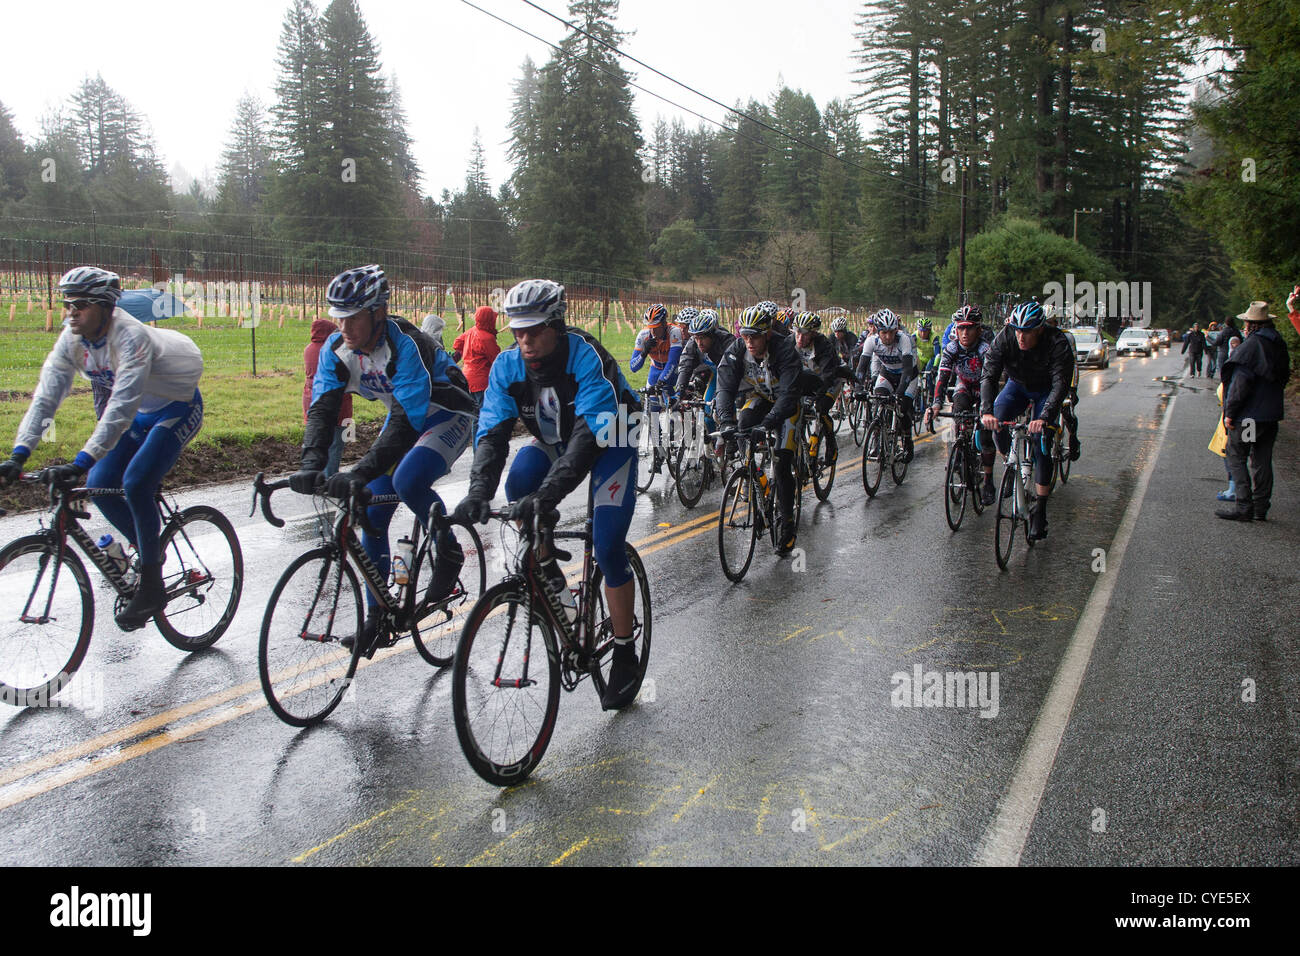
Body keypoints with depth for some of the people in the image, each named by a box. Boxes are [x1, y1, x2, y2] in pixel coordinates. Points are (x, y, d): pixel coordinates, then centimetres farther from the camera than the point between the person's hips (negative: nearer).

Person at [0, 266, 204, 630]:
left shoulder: (131, 337, -32)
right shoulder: (72, 339, -11)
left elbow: (122, 406, -42)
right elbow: (46, 396, -15)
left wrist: (81, 462, -48)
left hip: (177, 409, -7)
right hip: (140, 413, 8)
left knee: (135, 484, -22)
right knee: (99, 486, -3)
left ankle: (151, 586, -9)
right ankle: (150, 551, 19)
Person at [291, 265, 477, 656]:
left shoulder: (406, 346, -34)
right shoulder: (336, 348, -15)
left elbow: (407, 421, -41)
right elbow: (322, 408, -22)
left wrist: (360, 474, -51)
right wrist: (311, 465, -40)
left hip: (446, 415, -7)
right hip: (402, 415, 7)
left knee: (407, 481, -33)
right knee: (371, 514, -2)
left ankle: (449, 553, -5)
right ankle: (375, 617, 9)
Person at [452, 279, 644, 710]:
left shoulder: (587, 358, -33)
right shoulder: (508, 365, -18)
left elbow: (591, 433, -43)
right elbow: (491, 431, -23)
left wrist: (548, 494, -55)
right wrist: (478, 491, -42)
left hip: (610, 441, -4)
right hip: (554, 440, 4)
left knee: (607, 547, -14)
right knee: (518, 485, -29)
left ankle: (625, 654, 3)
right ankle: (548, 572, -4)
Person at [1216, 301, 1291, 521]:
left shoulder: (1251, 345, -15)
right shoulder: (1279, 345, 11)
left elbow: (1241, 382, -19)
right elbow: (1283, 377, 18)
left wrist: (1230, 412, -14)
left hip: (1248, 414, -8)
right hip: (1271, 413, 8)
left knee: (1236, 457, -1)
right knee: (1262, 460, 11)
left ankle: (1244, 507, -5)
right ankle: (1261, 509, 15)